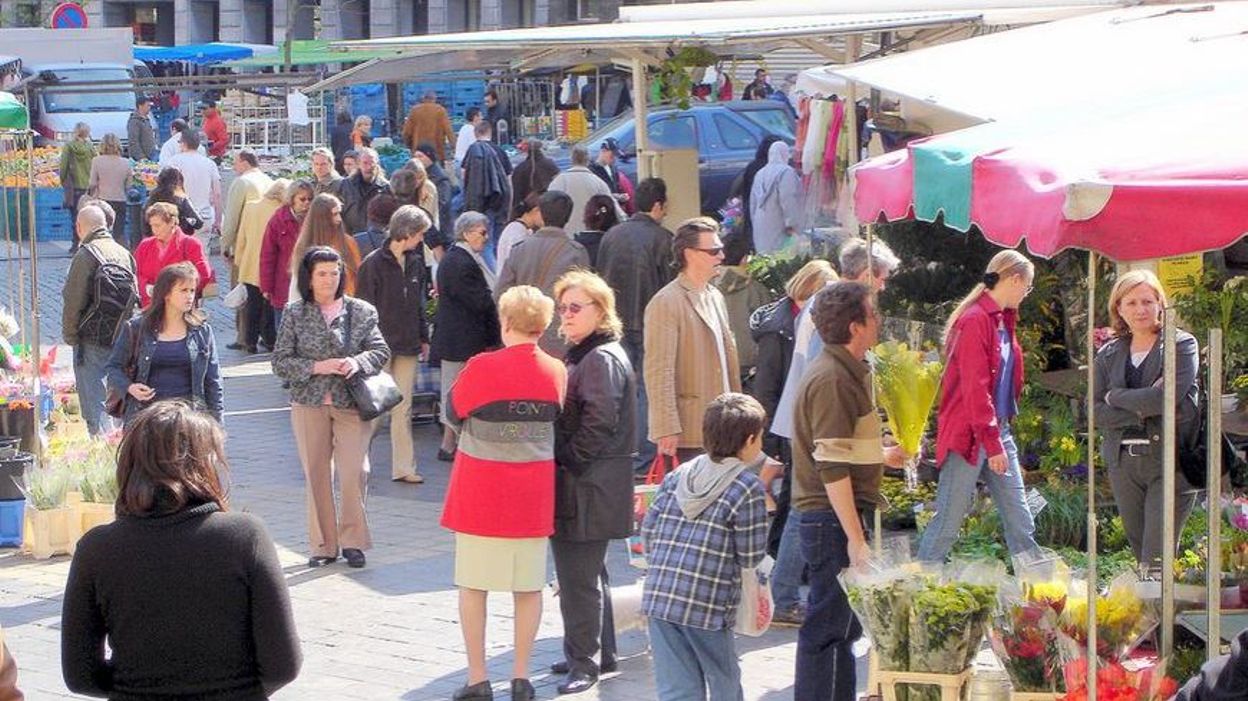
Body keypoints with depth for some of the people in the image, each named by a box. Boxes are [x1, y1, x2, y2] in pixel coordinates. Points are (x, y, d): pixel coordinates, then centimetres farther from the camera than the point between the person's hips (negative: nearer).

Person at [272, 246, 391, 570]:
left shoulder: (361, 311, 3)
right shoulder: (295, 314, 3)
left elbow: (381, 351, 3)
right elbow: (280, 361, 0)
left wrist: (358, 362, -17)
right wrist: (316, 367, -14)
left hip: (352, 404, -1)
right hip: (309, 404, 1)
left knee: (354, 472, -8)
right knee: (317, 474, 6)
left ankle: (352, 541, 6)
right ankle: (324, 545, 15)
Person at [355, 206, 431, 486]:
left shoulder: (415, 263, 9)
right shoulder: (374, 263, -10)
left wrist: (423, 338, 15)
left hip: (407, 346, 6)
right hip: (381, 345, -6)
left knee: (403, 410, 7)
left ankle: (403, 466, 9)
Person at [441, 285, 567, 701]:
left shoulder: (482, 368, -15)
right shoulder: (556, 372, -4)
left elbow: (453, 414, -1)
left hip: (481, 493, -3)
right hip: (533, 495, 3)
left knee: (473, 585, 6)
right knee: (529, 585, 10)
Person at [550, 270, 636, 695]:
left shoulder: (602, 359, -15)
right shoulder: (583, 355, 18)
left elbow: (599, 423, -23)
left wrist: (567, 461, -16)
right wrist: (565, 462, 12)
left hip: (587, 485, -11)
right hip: (587, 484, 11)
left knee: (578, 576, -7)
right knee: (588, 572, 19)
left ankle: (583, 663, -1)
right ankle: (601, 652, 29)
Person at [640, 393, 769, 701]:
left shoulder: (678, 476, 9)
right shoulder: (748, 488, -7)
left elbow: (648, 530, 11)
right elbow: (751, 557, -5)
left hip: (658, 596, 5)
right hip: (708, 605, -5)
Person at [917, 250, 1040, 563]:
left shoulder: (1003, 320, 14)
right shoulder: (974, 320, -14)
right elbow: (974, 387, -19)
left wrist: (1001, 437, 9)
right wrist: (992, 444, -20)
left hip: (998, 429, 9)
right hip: (970, 435, -9)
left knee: (1019, 518, 7)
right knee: (950, 519, -4)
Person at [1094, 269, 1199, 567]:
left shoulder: (1181, 344, -1)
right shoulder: (1108, 355, 12)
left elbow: (1168, 396, -16)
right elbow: (1096, 412, 2)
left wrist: (1116, 396, -4)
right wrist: (1143, 412, -12)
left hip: (1169, 461, -5)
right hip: (1123, 464, 5)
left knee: (1156, 561, -10)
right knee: (1140, 551, 10)